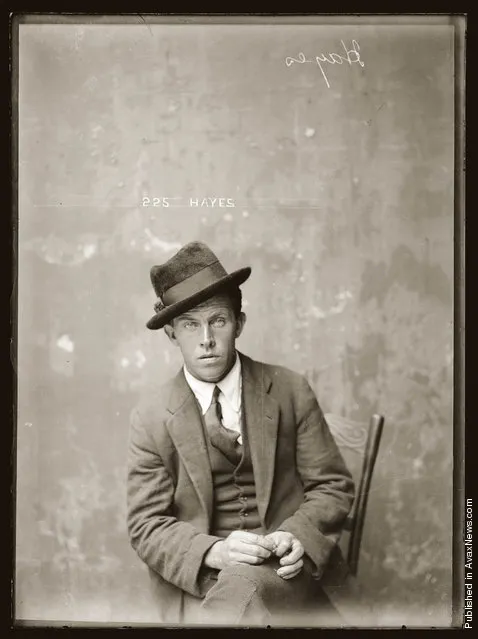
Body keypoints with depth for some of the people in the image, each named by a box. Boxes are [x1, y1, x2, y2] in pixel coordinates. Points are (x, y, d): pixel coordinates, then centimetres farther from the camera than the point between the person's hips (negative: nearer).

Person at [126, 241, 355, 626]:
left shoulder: (291, 391, 1)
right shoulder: (151, 417, -1)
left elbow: (333, 486, 4)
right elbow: (147, 526, -2)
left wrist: (296, 537, -17)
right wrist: (214, 551, -22)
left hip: (282, 568, 1)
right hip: (195, 578, 0)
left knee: (242, 582, -32)